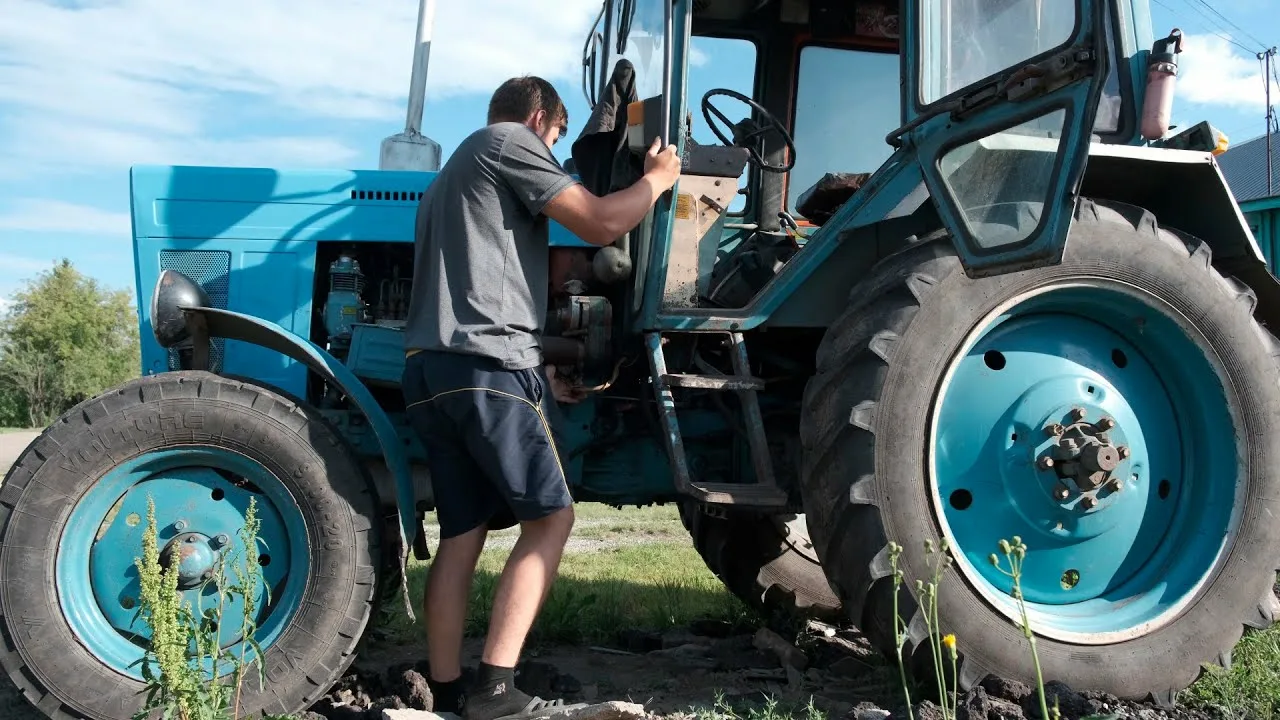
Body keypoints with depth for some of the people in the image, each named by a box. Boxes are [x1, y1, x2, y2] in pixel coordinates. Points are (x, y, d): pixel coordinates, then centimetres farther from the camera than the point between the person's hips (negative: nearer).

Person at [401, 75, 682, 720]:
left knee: (463, 530, 9)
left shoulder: (452, 174, 31)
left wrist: (548, 371, 36)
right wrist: (657, 178, 11)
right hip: (487, 366, -9)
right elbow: (601, 224, -8)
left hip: (430, 370, 9)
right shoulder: (510, 143, 2)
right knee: (550, 516, -2)